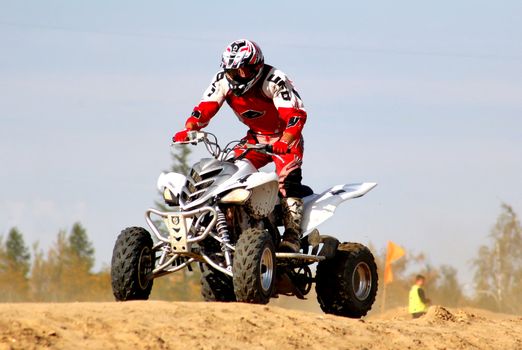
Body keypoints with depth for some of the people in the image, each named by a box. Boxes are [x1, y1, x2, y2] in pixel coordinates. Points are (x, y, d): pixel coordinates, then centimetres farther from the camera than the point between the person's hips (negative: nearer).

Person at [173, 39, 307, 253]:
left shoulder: (274, 80, -28)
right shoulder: (223, 80, -10)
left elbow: (295, 114, -35)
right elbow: (206, 107, -14)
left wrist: (285, 141, -52)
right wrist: (188, 130, -33)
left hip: (285, 139, -6)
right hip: (256, 137, 6)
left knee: (288, 179, -28)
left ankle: (293, 235, -32)